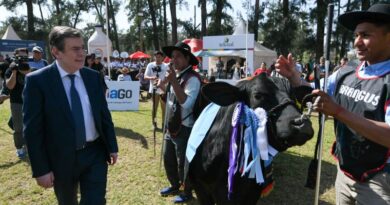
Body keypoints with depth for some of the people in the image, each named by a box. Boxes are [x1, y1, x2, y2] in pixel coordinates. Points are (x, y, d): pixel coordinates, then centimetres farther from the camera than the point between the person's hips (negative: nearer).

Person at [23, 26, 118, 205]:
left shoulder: (93, 76, 0)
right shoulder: (37, 81, -12)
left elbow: (104, 114, 6)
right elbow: (32, 129, -12)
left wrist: (112, 147, 6)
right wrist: (41, 169, -12)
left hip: (95, 153, 2)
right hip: (62, 159, -2)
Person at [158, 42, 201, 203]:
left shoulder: (192, 78, -20)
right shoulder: (176, 75, 8)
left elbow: (187, 103, -33)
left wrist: (174, 82, -34)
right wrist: (165, 84, 6)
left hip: (185, 129, -9)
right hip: (171, 126, 9)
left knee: (183, 163, 7)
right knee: (168, 159, 22)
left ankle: (187, 193, 30)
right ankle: (174, 186, 45)